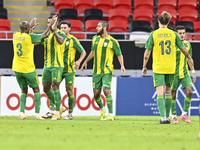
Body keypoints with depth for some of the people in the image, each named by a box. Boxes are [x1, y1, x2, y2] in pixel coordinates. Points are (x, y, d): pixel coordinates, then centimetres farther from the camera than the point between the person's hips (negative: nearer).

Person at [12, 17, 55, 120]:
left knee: (24, 91, 16)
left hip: (17, 69, 5)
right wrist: (50, 25, 12)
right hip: (28, 69, -5)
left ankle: (21, 112, 1)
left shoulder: (15, 36, 2)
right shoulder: (29, 37, -13)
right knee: (36, 90, 9)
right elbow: (44, 35, -2)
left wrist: (31, 27, 38)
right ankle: (37, 113, 0)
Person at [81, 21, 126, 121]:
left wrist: (122, 65, -14)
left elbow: (119, 54, 1)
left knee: (106, 90, -19)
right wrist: (86, 62, 32)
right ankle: (102, 109, 32)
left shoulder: (112, 41, -6)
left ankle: (111, 114, -13)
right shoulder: (95, 39, 9)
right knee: (96, 93, 4)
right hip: (96, 70, 5)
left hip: (107, 71, -5)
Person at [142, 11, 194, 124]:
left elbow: (147, 52, -4)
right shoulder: (173, 34, 1)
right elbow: (183, 48, 10)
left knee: (160, 93, -5)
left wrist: (144, 67, 7)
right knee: (168, 91, 17)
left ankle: (163, 117, -19)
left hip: (158, 68, -3)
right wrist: (190, 58, 29)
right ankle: (167, 117, 20)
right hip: (171, 68, 3)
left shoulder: (154, 34, -5)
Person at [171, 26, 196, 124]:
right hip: (174, 73, -4)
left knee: (189, 91, -10)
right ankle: (174, 116, 14)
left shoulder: (188, 44, 8)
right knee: (173, 95, 1)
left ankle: (184, 114, 2)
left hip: (185, 73, 4)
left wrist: (193, 72, 14)